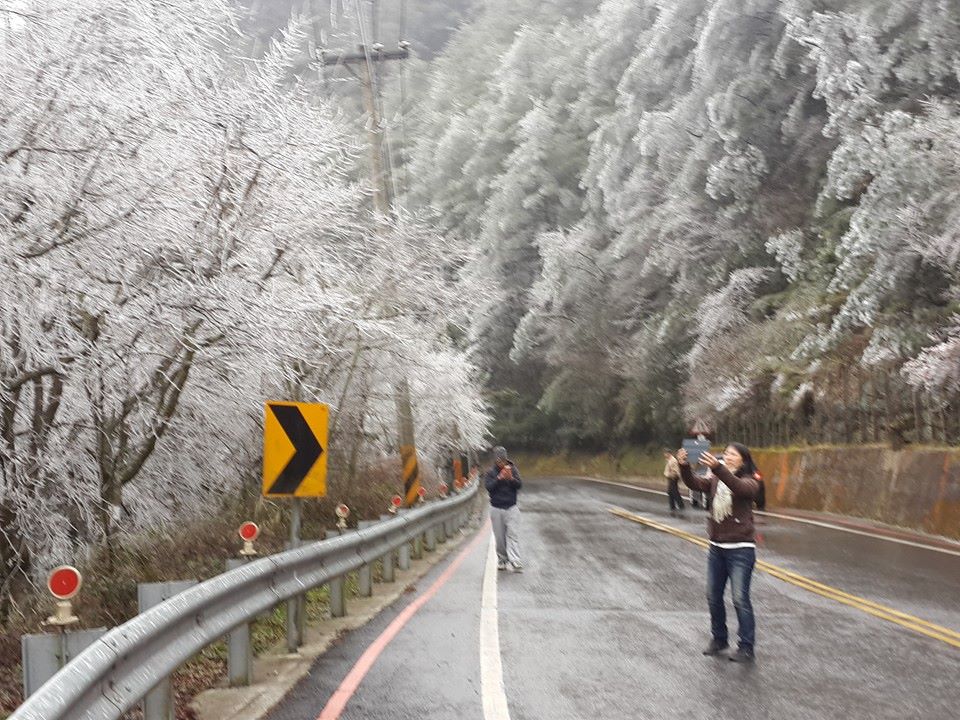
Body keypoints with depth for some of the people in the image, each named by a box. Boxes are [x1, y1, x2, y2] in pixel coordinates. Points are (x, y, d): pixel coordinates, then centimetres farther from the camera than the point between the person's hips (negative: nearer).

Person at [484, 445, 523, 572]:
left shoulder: (512, 469, 4)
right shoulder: (490, 473, 2)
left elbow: (520, 485, -4)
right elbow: (488, 487, -12)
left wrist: (511, 478, -22)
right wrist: (499, 478, -21)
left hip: (512, 508, 0)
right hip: (496, 508, 0)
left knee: (513, 535, -10)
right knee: (499, 537, 4)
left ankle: (515, 562, -16)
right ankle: (501, 560, 15)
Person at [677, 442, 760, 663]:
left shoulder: (749, 483, -9)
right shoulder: (714, 480, 8)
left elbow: (738, 487, -31)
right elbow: (695, 483, -7)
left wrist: (717, 468, -47)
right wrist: (684, 467, -27)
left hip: (741, 549, -6)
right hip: (716, 547, 6)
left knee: (740, 599, -7)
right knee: (713, 597, 11)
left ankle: (746, 647, 1)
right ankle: (719, 639, 26)